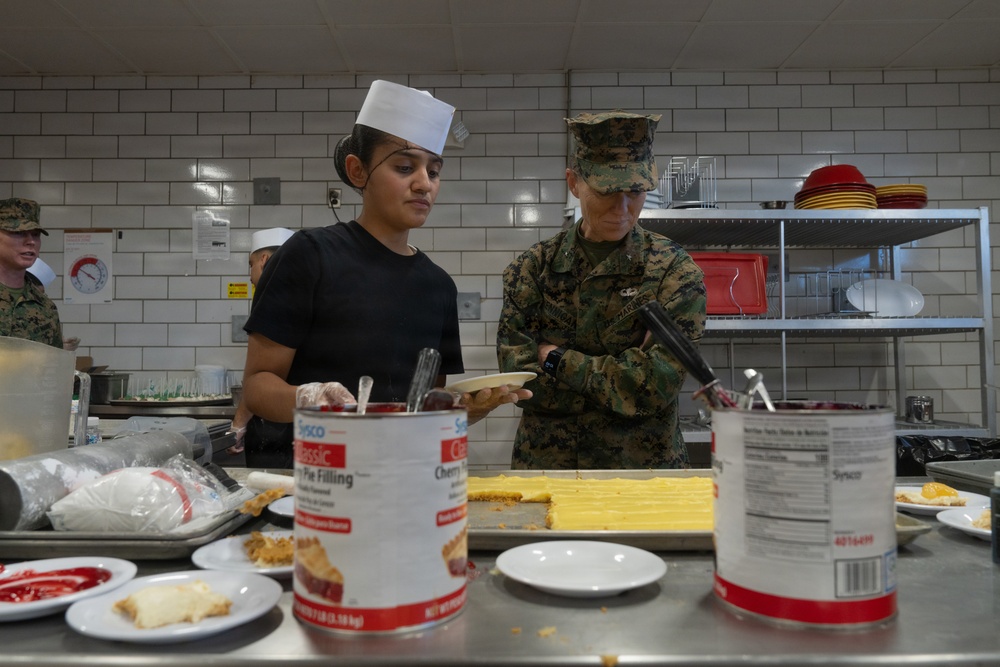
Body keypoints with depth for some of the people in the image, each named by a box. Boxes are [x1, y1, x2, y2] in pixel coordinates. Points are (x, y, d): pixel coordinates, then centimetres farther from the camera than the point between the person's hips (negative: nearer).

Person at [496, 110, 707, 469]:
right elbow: (518, 376, -4)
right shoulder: (533, 267, 4)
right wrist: (620, 377, -9)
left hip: (642, 466, -1)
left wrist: (558, 360, -7)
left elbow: (657, 384, -10)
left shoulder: (675, 270, 0)